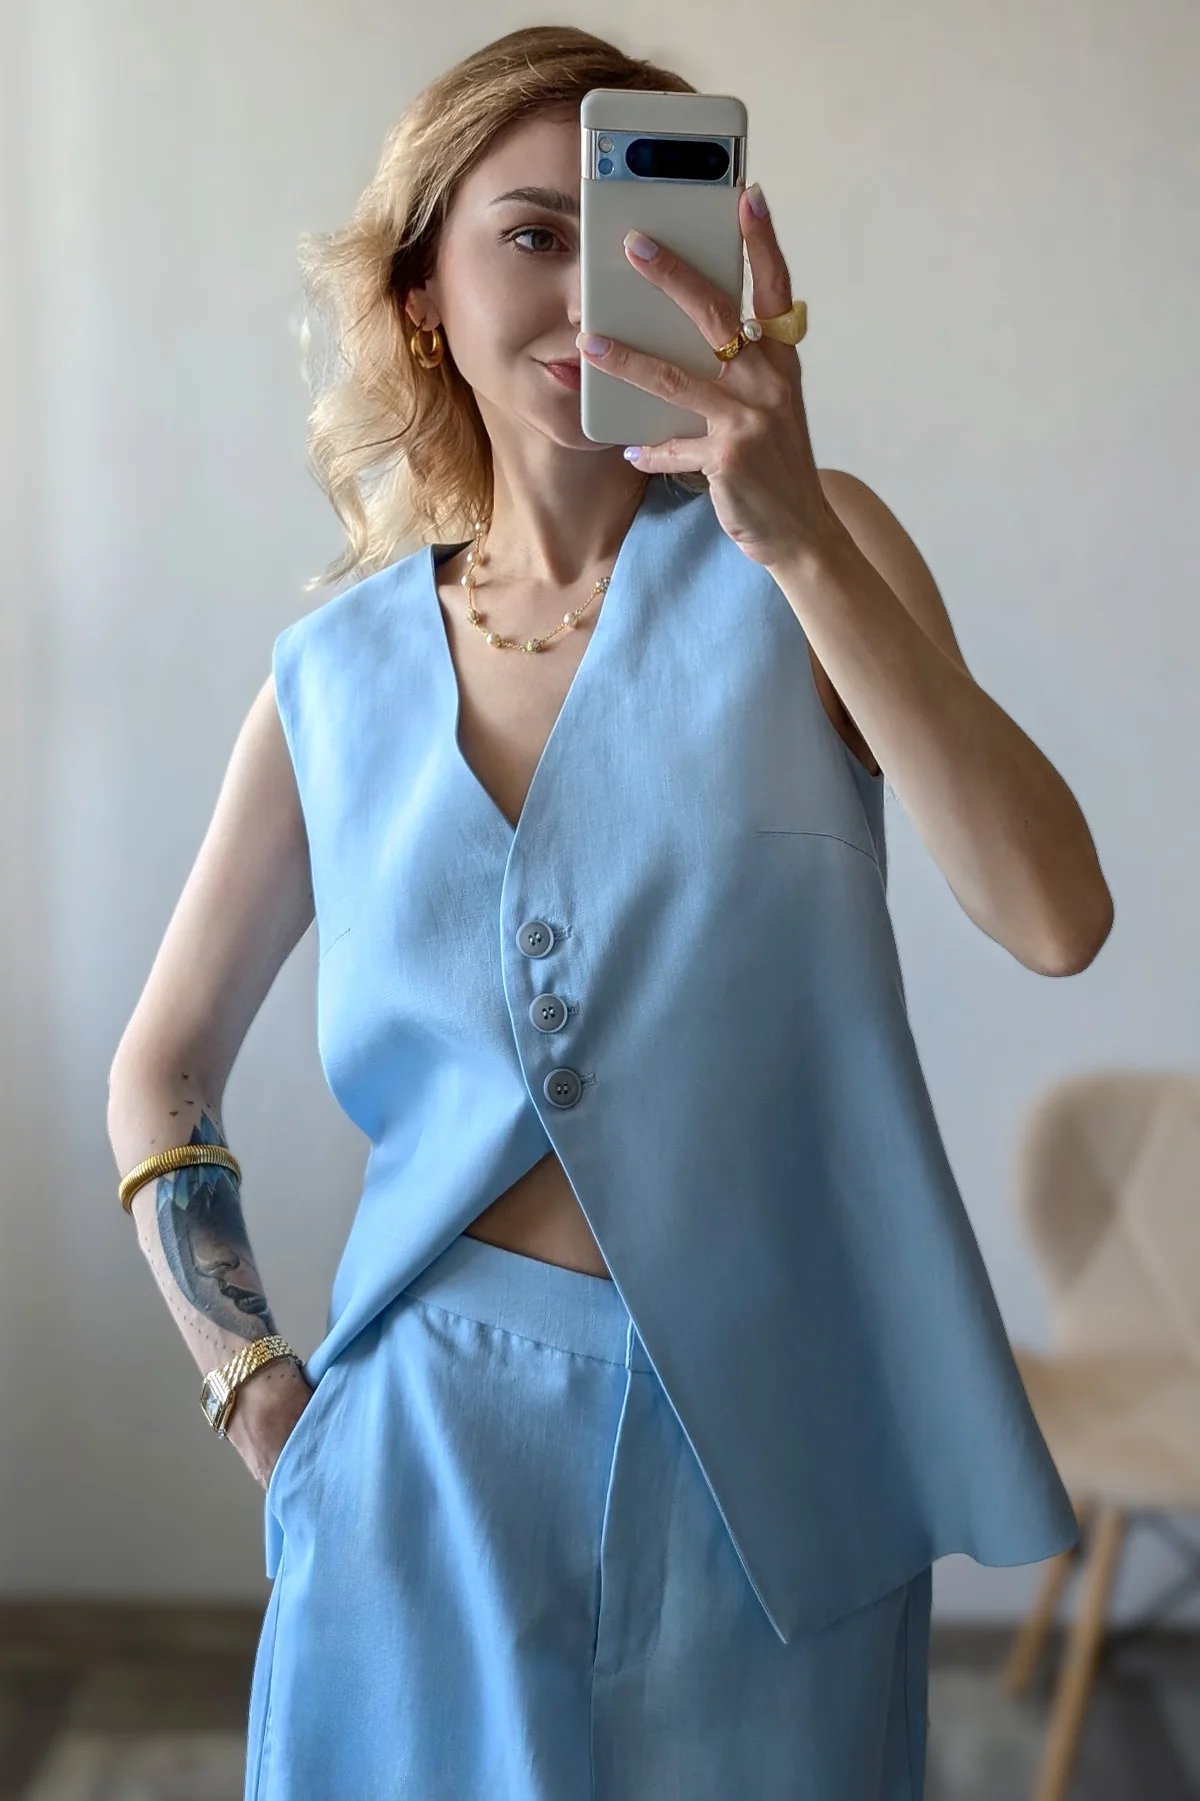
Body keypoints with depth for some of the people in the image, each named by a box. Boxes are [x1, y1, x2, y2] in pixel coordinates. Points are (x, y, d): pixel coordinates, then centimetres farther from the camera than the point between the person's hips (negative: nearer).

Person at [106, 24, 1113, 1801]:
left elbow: (1054, 916, -20)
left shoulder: (804, 561, -4)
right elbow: (161, 1074, 11)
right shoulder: (340, 675, 1)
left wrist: (800, 536, -26)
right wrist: (252, 1386, 1)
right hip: (437, 1453, 1)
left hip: (771, 1452, 0)